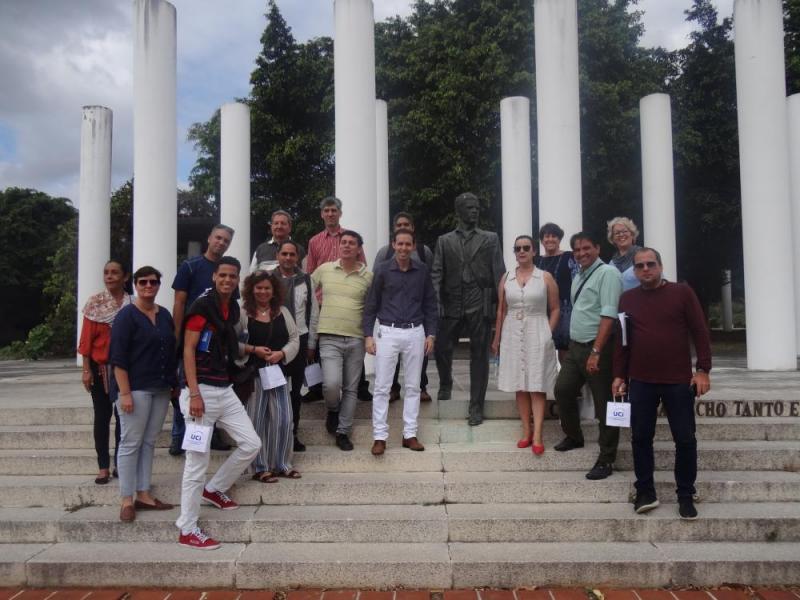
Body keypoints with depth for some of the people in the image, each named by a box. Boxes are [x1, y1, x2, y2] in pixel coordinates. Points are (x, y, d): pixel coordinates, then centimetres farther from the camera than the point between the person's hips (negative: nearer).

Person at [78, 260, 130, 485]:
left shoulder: (132, 305, -1)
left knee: (122, 415, 5)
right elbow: (86, 339, -2)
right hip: (100, 367, 0)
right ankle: (103, 467, 12)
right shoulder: (94, 304, -1)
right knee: (102, 416, 6)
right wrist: (86, 370, -6)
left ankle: (120, 463, 16)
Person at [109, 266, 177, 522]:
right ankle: (127, 500, 6)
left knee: (149, 442, 10)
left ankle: (144, 495, 18)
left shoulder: (165, 315, 11)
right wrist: (124, 392, -18)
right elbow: (118, 357, -12)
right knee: (131, 443, -2)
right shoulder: (126, 315, -8)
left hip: (161, 389, 6)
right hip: (135, 388, -6)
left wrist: (173, 384, 15)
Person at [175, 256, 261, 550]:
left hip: (225, 389, 8)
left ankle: (214, 489, 29)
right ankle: (188, 530, 8)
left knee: (251, 443, 7)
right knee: (198, 458, -3)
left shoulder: (233, 308, 12)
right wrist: (194, 393, -20)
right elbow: (188, 350, -14)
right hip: (202, 390, -8)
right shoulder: (202, 306, -11)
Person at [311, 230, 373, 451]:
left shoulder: (368, 277, 2)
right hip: (330, 337, -1)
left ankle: (343, 432, 21)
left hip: (356, 339, 1)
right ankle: (333, 410, 17)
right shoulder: (324, 269, 4)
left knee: (350, 389, 7)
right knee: (331, 384, -16)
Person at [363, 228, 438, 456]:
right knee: (382, 387, -1)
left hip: (415, 332, 2)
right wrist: (368, 335, -5)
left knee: (413, 386, 8)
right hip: (388, 332, -2)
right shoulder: (382, 270, -1)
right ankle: (379, 437, 6)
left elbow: (430, 304, 10)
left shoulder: (422, 270, 4)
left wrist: (431, 333, 3)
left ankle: (410, 434, 16)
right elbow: (371, 305, 1)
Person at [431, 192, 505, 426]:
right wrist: (434, 300, -11)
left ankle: (476, 406, 11)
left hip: (480, 306, -1)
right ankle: (445, 384, 32)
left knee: (479, 355, 2)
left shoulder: (490, 239, 9)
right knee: (442, 348, 1)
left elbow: (499, 272, 3)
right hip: (452, 305, 1)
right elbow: (437, 273, 4)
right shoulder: (444, 241, 12)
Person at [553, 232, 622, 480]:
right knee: (562, 391, 14)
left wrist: (596, 351, -25)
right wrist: (574, 345, 15)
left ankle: (606, 458, 11)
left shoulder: (607, 273, -12)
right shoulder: (578, 278, 15)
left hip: (598, 347, -8)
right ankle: (573, 437, 36)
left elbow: (609, 315, -20)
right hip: (575, 346, 9)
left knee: (604, 403, 0)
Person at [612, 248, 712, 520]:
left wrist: (702, 369, -7)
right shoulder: (627, 299, 7)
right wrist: (620, 375, 7)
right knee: (641, 438, 6)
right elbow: (621, 340, 10)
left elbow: (700, 332, -2)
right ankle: (646, 493, 19)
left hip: (678, 381, -2)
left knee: (685, 439, 4)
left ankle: (686, 497, 19)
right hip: (640, 382, 2)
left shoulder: (682, 292, -1)